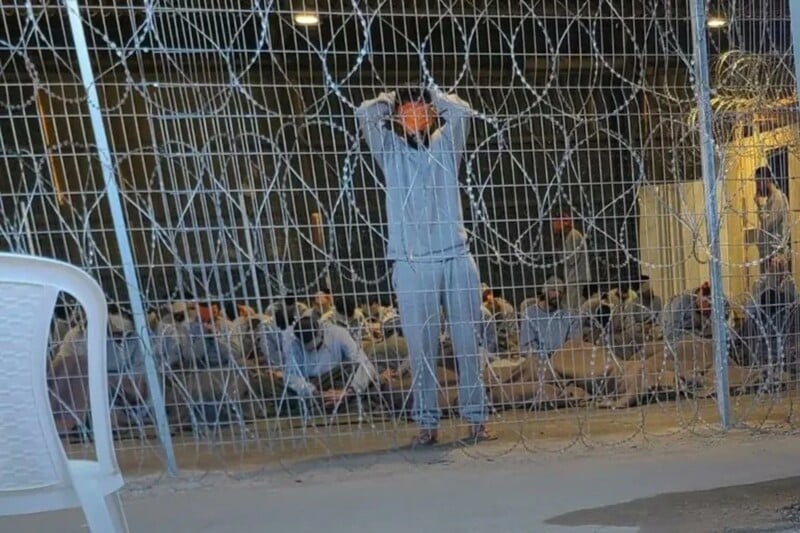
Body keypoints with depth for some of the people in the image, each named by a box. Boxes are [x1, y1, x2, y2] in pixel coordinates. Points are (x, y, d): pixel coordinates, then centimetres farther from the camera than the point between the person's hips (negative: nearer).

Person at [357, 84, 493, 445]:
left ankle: (476, 417, 14)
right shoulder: (390, 150, 12)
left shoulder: (445, 145, 14)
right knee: (421, 347, 1)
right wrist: (391, 100, 17)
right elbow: (365, 114, 0)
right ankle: (427, 422, 11)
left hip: (456, 257, 1)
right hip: (411, 262, -1)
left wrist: (432, 96, 16)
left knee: (468, 342, 4)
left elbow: (462, 111, 0)